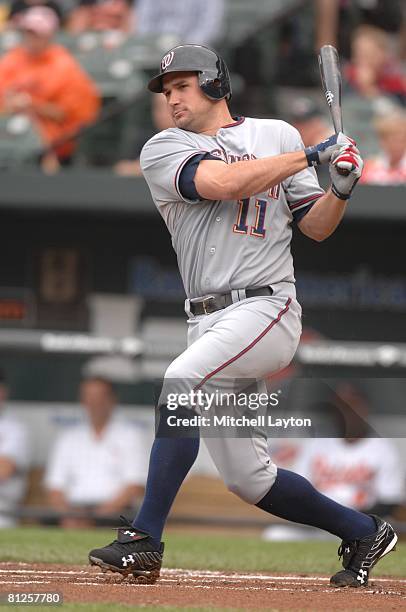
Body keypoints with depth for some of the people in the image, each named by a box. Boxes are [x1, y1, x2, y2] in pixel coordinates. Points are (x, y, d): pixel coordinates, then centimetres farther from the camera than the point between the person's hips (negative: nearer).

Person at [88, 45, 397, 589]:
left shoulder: (278, 135, 11)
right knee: (247, 478, 5)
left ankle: (144, 541, -32)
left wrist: (340, 190, -9)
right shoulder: (163, 151, 8)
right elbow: (224, 183, -11)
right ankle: (362, 532, 26)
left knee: (181, 380, -30)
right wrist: (310, 155, -8)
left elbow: (315, 227, 11)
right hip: (209, 320, 4)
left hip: (266, 308, -4)